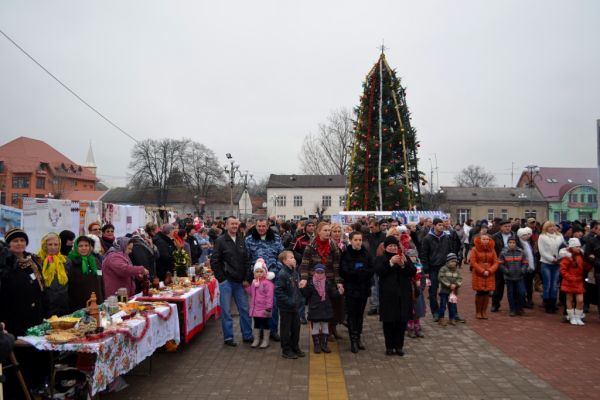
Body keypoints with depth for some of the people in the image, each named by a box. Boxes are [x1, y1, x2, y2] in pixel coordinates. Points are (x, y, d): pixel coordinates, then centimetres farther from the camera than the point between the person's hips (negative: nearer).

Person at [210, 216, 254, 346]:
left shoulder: (241, 240, 7)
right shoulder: (220, 241, -5)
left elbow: (246, 261, 9)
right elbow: (214, 261, -6)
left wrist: (246, 279, 3)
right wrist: (222, 278, -8)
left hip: (239, 282, 4)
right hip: (226, 281, -4)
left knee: (244, 309, 9)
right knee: (226, 311, 4)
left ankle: (247, 335, 20)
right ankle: (228, 337, 15)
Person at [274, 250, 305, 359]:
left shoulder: (295, 273, 8)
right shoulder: (282, 274, -19)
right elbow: (278, 291, -22)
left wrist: (301, 298, 9)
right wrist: (288, 301, -23)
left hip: (295, 306, 8)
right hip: (285, 308, -8)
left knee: (296, 327, 15)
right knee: (286, 329, 4)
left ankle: (295, 348, 29)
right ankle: (286, 350, 17)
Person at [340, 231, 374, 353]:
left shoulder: (366, 254, 3)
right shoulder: (346, 254, -6)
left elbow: (372, 270, -2)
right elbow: (343, 272, -13)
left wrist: (355, 272, -15)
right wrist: (362, 271, -15)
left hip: (364, 288, 3)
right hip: (350, 289, -3)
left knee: (360, 314, 11)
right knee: (352, 314, -2)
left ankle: (358, 337, 21)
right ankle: (353, 340, 3)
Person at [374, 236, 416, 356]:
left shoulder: (405, 258, 11)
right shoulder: (381, 259, 5)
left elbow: (413, 272, -2)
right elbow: (378, 271, -15)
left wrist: (404, 265, -20)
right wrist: (390, 262, -27)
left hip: (403, 295, 2)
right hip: (388, 295, -2)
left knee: (402, 321, 4)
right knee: (389, 321, 1)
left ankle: (399, 346, 16)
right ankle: (389, 346, 11)